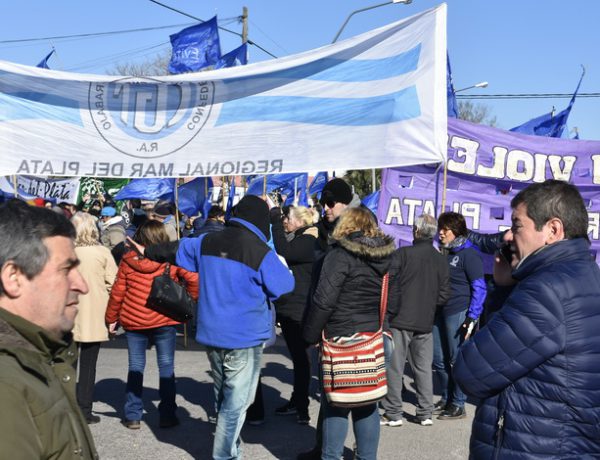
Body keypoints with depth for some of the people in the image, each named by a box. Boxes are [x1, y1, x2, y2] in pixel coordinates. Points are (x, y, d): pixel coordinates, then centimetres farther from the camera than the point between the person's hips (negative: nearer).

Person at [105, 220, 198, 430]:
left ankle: (133, 416, 15)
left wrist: (111, 318, 10)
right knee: (166, 367, 7)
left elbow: (117, 292, 1)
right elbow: (193, 278, -13)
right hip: (164, 321, -2)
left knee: (135, 367, 11)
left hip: (133, 321, 2)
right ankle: (167, 415, 10)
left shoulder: (128, 260, -1)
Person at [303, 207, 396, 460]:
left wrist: (311, 335, -6)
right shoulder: (386, 255, 7)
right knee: (367, 402, 13)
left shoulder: (341, 255, -12)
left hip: (342, 338, -6)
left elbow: (324, 300, -15)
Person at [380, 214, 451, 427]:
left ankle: (393, 413, 7)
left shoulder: (403, 254, -11)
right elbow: (444, 295, 4)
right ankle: (425, 413, 16)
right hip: (426, 322, 4)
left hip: (400, 319, -4)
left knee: (395, 367, 3)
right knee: (423, 367, 12)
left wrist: (390, 309, 3)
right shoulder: (441, 260, 3)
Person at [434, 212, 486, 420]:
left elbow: (479, 288, -12)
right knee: (438, 359, 11)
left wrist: (472, 317, -18)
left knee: (457, 360, -1)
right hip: (440, 312, 8)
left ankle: (458, 405, 9)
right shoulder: (444, 253, 15)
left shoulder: (469, 254, -9)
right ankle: (446, 399, 26)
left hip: (459, 313, -8)